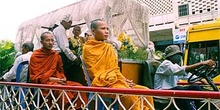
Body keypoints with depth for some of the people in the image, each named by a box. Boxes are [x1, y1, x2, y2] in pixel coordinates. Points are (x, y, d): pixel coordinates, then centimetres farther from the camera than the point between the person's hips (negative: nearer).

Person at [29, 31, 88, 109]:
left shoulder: (56, 55, 13)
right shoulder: (35, 56, -1)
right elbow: (34, 77, -4)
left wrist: (63, 78, -2)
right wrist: (50, 79, -15)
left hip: (57, 81, 5)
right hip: (43, 83, -5)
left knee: (78, 86, -17)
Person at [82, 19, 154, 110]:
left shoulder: (110, 47, 17)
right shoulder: (88, 48, -2)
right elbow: (95, 73, -7)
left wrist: (123, 80, -3)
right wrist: (119, 81, -14)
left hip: (116, 81, 7)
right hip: (102, 84, -7)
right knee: (130, 95, -32)